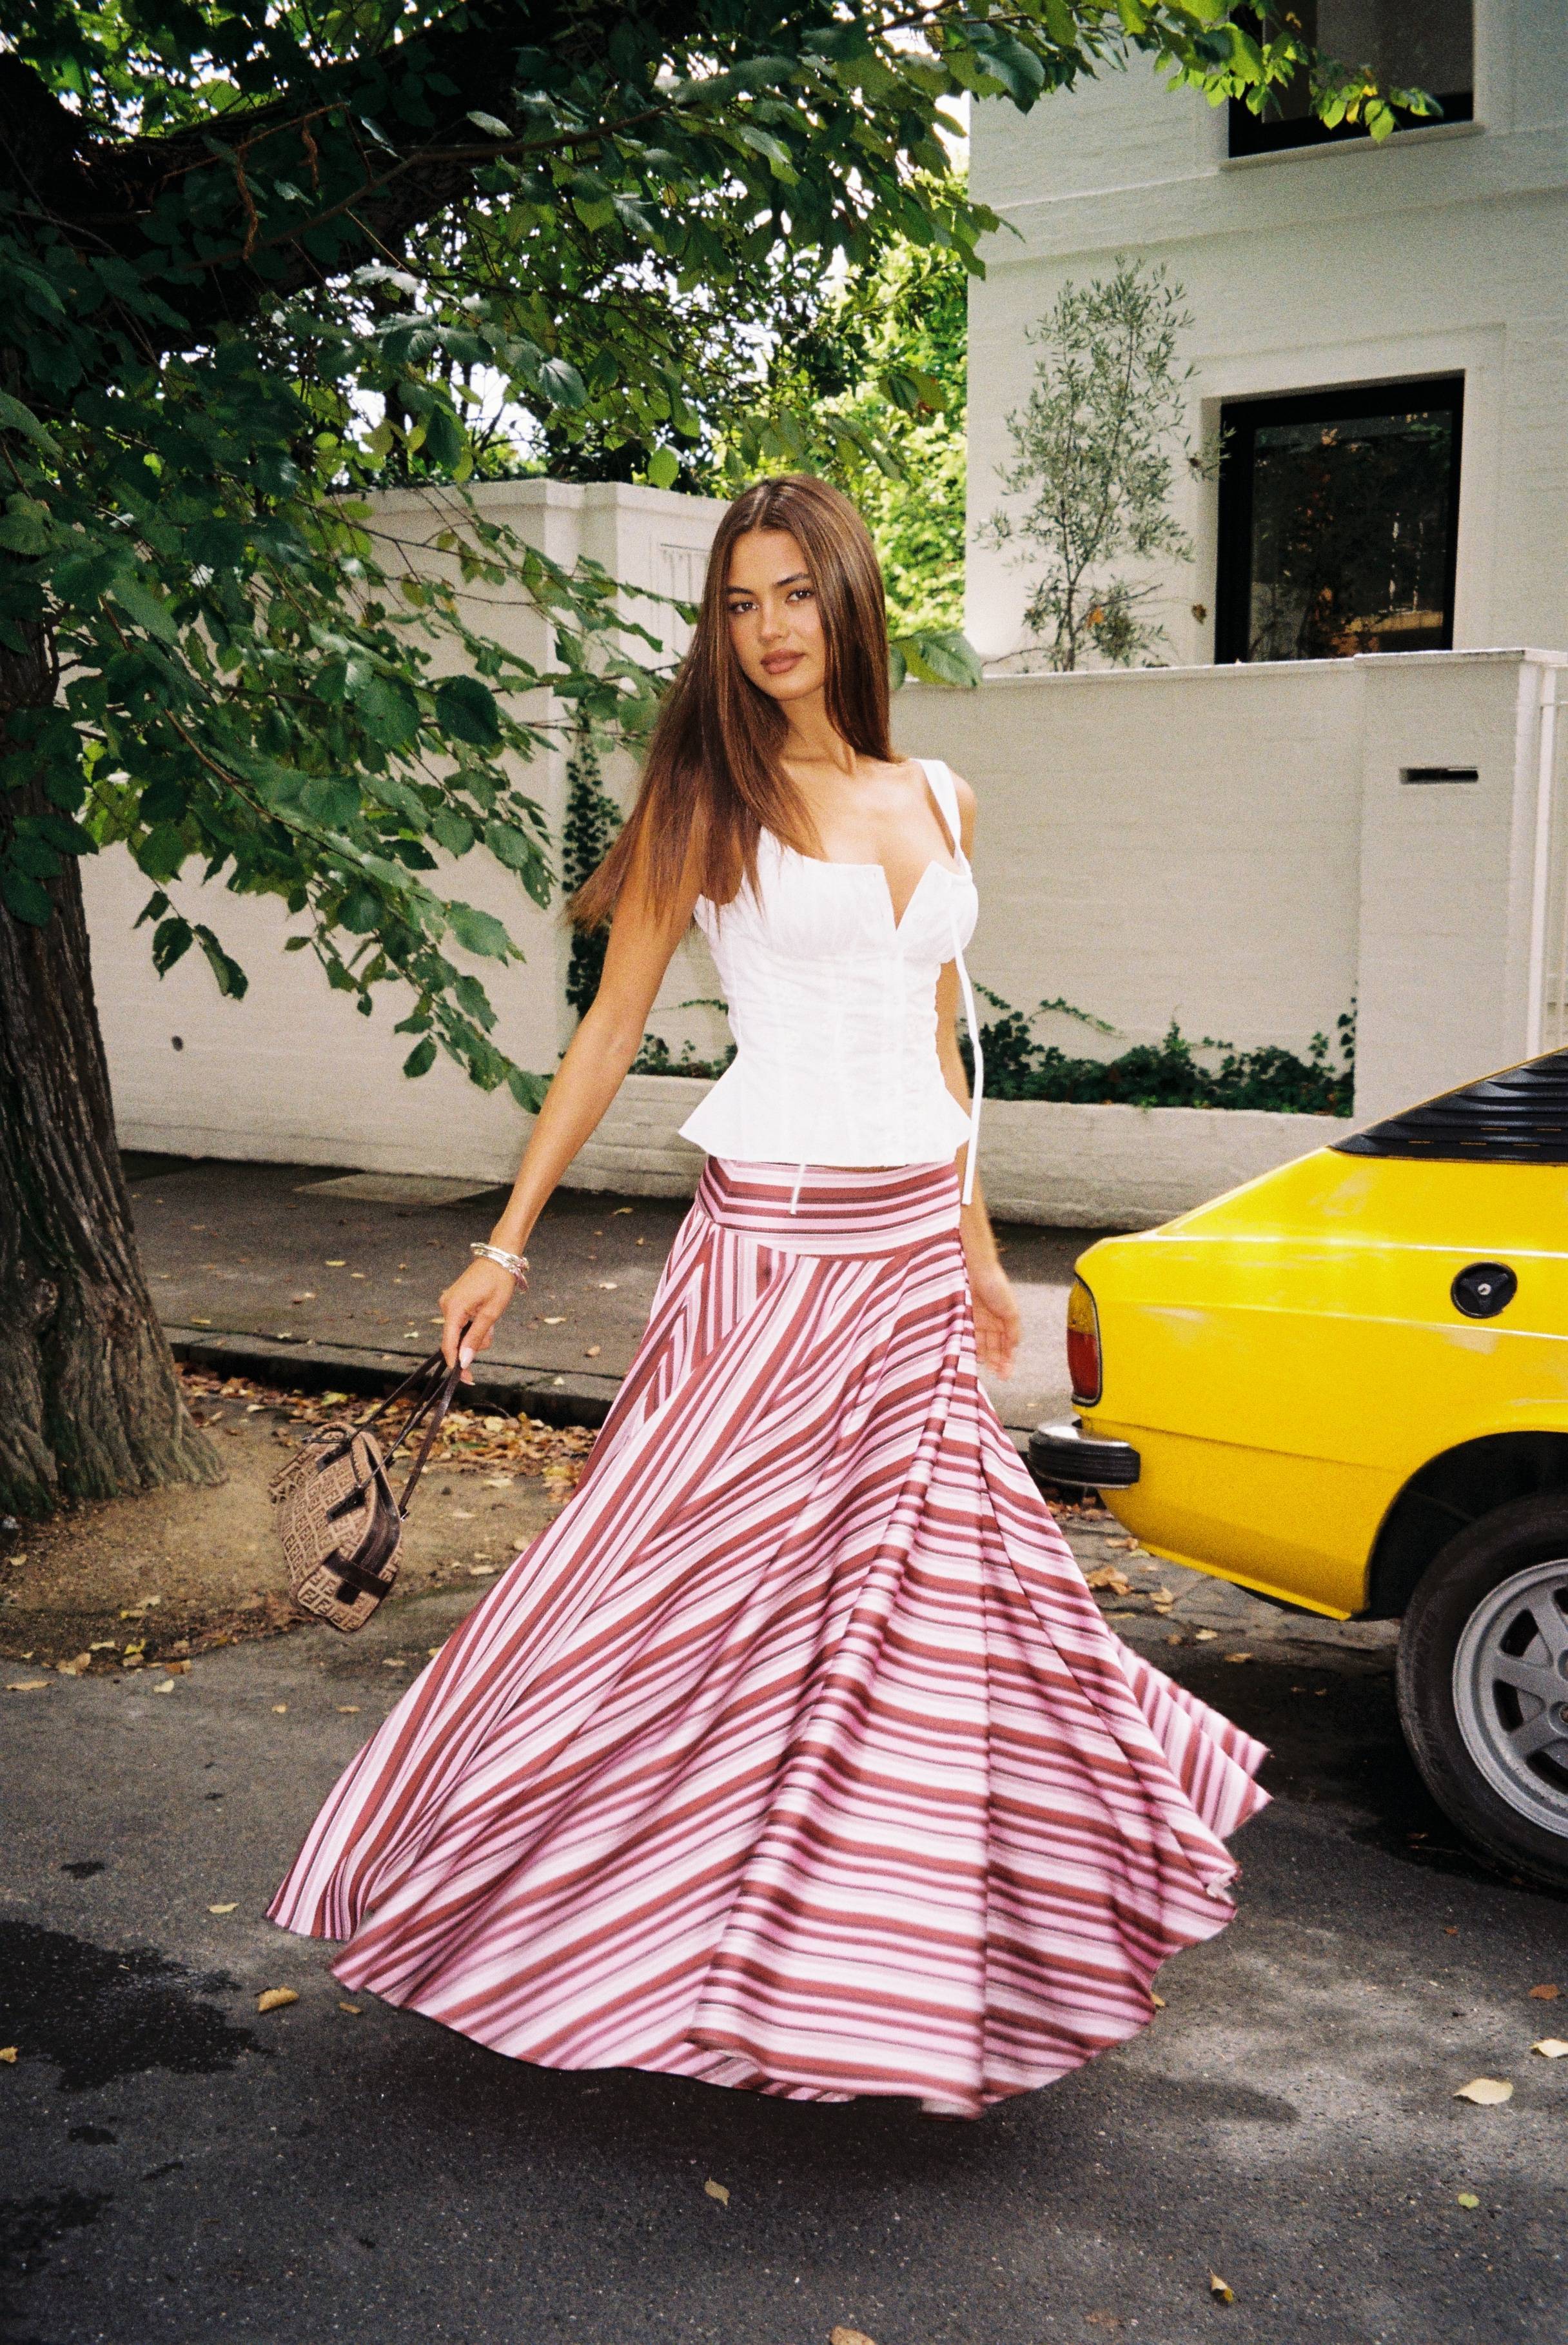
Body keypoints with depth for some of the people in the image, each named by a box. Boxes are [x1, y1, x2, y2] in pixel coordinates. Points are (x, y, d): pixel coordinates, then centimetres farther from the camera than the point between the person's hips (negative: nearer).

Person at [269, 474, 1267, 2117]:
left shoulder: (939, 803, 11)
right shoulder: (708, 796, -2)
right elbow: (611, 1026, -1)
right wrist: (506, 1244, -3)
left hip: (915, 1257, 5)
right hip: (772, 1251, -5)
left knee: (930, 1597, 10)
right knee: (698, 1578, -2)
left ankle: (897, 1960, 27)